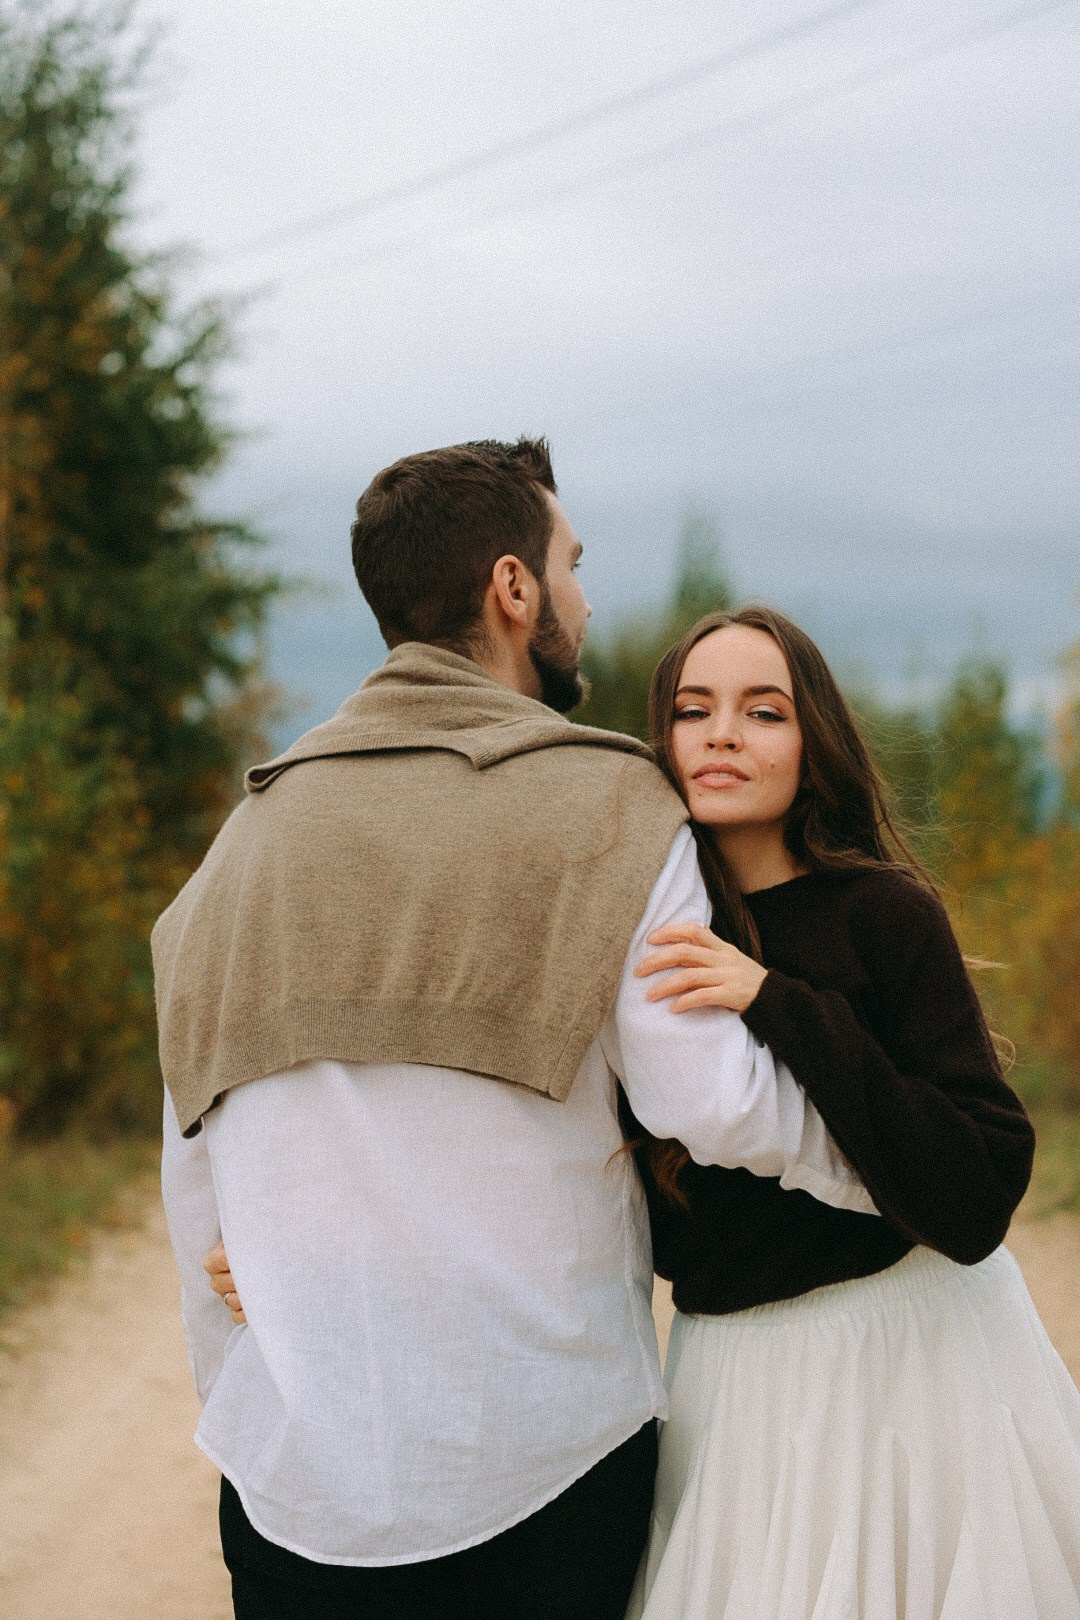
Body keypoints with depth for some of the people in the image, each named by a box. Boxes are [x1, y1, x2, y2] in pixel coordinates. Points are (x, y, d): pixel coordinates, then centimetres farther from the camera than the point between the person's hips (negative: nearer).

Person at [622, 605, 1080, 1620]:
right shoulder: (646, 936, 1)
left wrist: (782, 1009, -26)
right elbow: (659, 1232, 10)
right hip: (730, 1368, 4)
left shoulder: (883, 913, -13)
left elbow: (977, 1205, -22)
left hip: (910, 1352, -3)